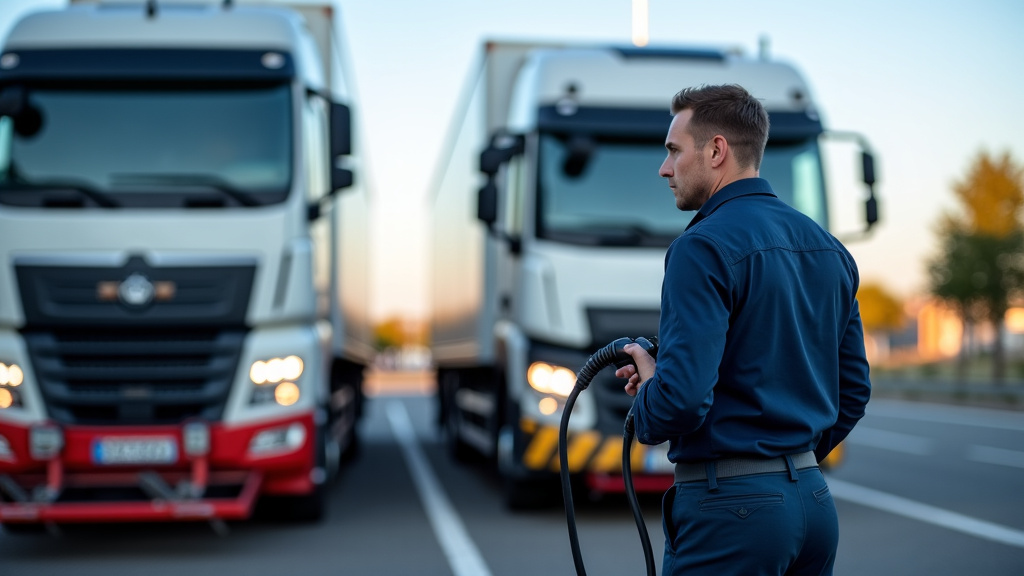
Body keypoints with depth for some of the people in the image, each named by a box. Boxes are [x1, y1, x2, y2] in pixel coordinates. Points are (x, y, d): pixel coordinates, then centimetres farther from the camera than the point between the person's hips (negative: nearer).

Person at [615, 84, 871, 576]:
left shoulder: (704, 248, -14)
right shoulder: (828, 249, 12)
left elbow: (683, 394, -22)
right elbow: (853, 390, 16)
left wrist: (646, 406, -2)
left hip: (730, 510, -8)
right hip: (814, 502, 8)